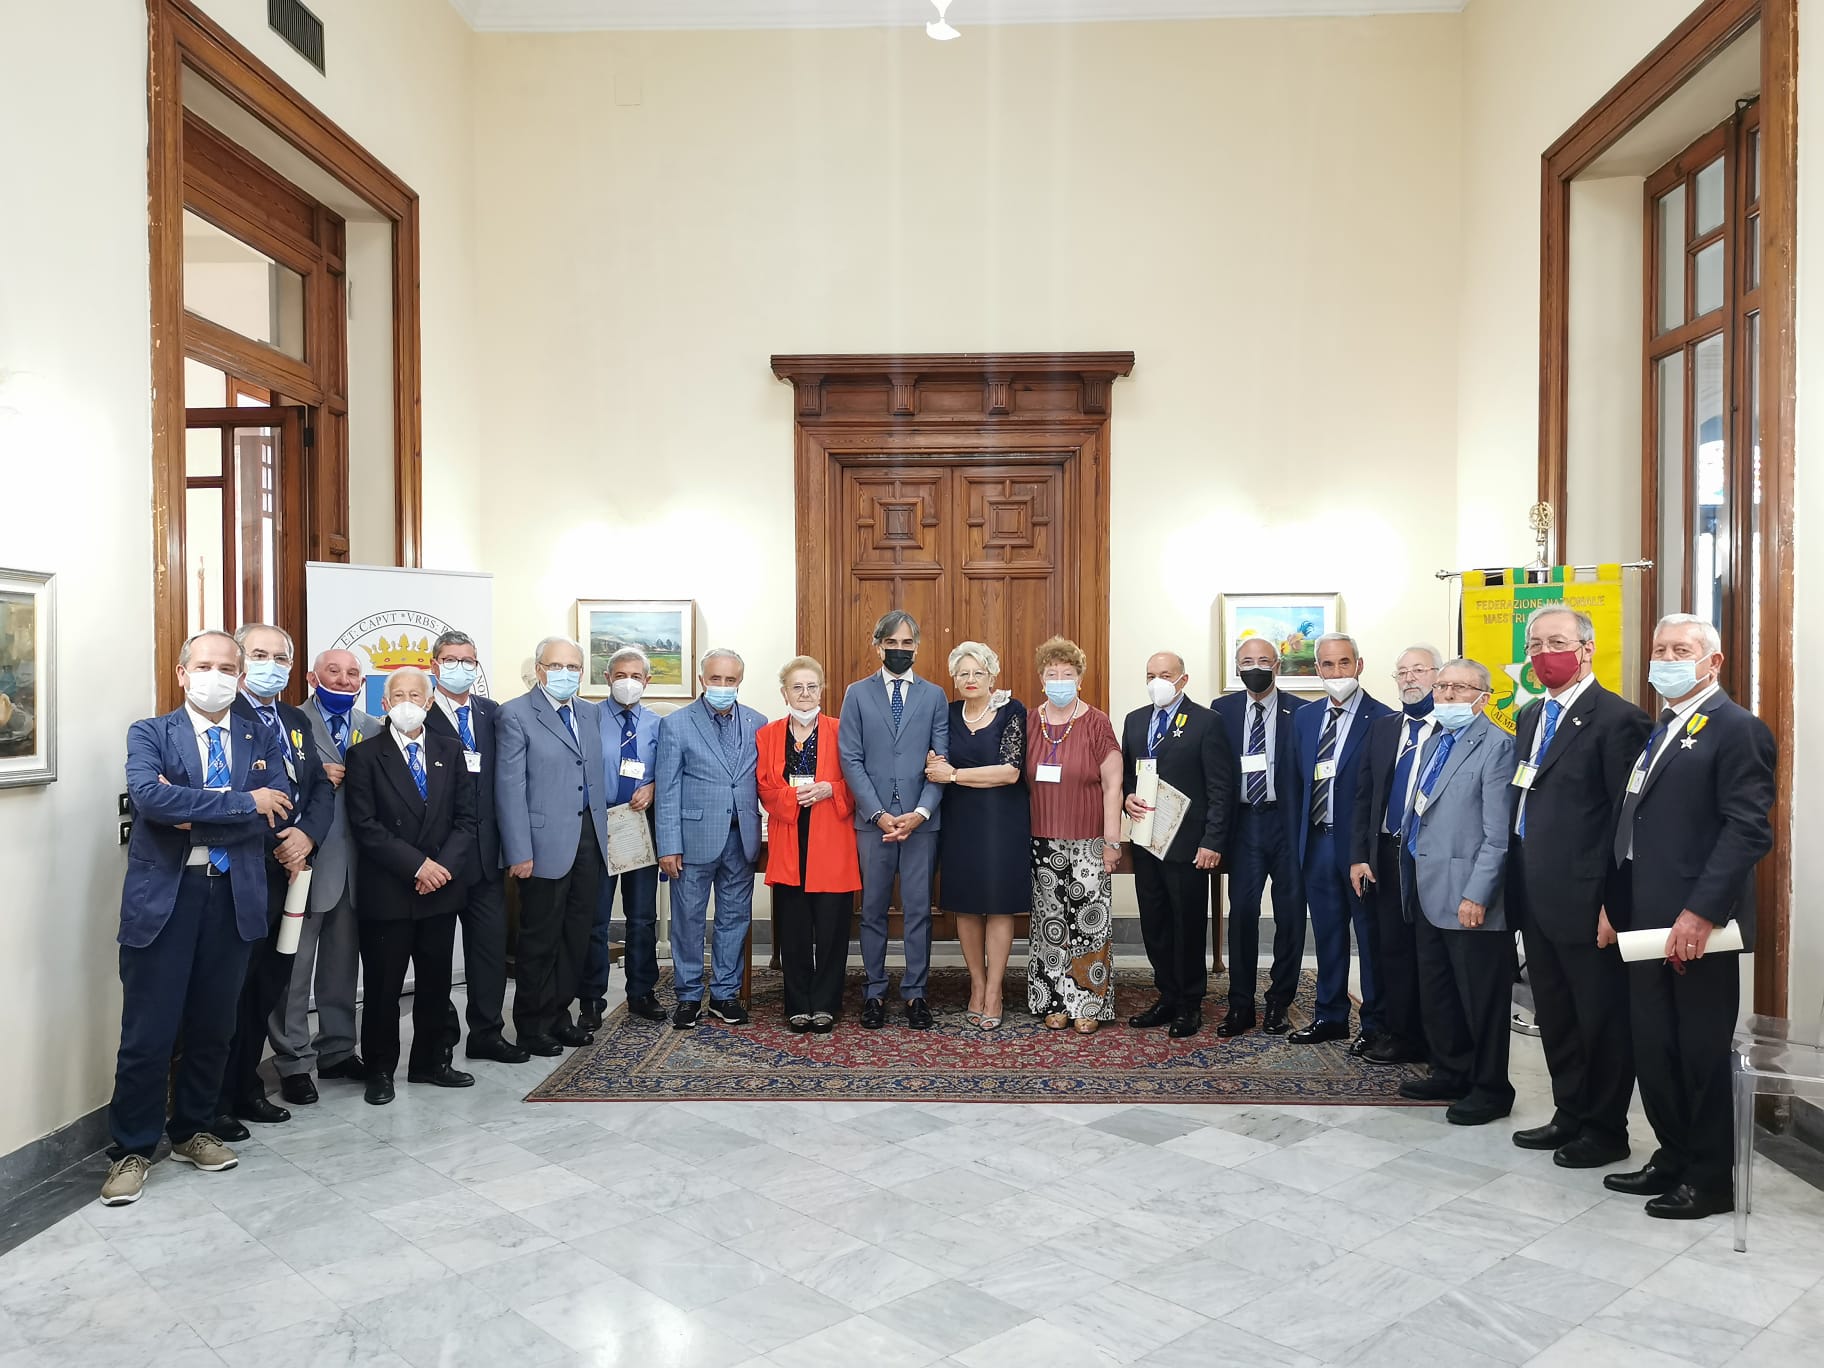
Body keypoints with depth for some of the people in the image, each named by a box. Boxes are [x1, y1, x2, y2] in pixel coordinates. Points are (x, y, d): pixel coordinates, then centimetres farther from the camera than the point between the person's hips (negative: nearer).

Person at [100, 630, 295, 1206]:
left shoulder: (262, 741, 10)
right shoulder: (149, 734, 2)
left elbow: (279, 809, -6)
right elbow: (150, 797, -17)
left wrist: (195, 816, -15)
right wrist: (242, 801, -17)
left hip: (235, 896, 3)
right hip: (162, 896, -3)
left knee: (212, 1026, 13)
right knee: (148, 1032, 0)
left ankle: (191, 1131, 30)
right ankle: (132, 1150, 16)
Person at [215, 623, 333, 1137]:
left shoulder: (297, 722, 15)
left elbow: (321, 788, 10)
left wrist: (306, 835, -8)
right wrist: (277, 848, -16)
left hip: (288, 876, 7)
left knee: (268, 990, 14)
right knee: (230, 993, 1)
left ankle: (247, 1089, 26)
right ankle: (215, 1102, 14)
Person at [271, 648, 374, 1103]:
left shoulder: (374, 730, 10)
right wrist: (319, 778, -21)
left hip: (354, 866, 5)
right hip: (306, 860, -4)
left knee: (342, 963, 14)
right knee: (295, 965, 2)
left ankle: (337, 1051, 27)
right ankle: (294, 1061, 13)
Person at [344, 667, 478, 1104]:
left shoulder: (450, 751, 9)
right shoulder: (365, 755, -3)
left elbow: (466, 817, 5)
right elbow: (364, 825, -10)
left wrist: (445, 864, -10)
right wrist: (417, 865, -16)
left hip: (442, 888, 4)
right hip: (386, 891, -3)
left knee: (436, 982, 12)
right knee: (383, 986, 5)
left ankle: (431, 1061, 26)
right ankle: (380, 1069, 20)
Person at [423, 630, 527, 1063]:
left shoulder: (492, 714, 10)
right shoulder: (417, 716, -6)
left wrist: (505, 840, -1)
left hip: (484, 851, 4)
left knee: (490, 943, 8)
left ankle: (487, 1033, 18)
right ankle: (440, 1034, 21)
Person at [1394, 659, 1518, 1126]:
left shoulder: (1495, 745, -12)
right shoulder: (1433, 741, 14)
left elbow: (1497, 834, -17)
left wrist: (1476, 895, -20)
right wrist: (1410, 879, 12)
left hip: (1468, 897, -8)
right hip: (1429, 894, 8)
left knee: (1480, 997, 5)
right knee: (1435, 993, 18)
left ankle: (1490, 1088, 19)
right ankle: (1450, 1073, 33)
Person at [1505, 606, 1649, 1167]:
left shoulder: (1617, 719, -12)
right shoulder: (1530, 717, 13)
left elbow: (1626, 819, -15)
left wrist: (1610, 903, -18)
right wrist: (1516, 885, 11)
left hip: (1585, 903, -8)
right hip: (1536, 900, 8)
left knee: (1602, 1020, 7)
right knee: (1554, 1017, 18)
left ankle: (1605, 1131, 21)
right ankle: (1570, 1116, 32)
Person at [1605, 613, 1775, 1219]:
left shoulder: (1737, 728, -9)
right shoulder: (1659, 731, 17)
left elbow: (1748, 829, -17)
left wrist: (1700, 913, -22)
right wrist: (1619, 904, 11)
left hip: (1698, 925, -8)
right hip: (1649, 921, 8)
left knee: (1703, 1055, 4)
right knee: (1653, 1050, 14)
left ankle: (1710, 1181, 18)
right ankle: (1673, 1159, 28)